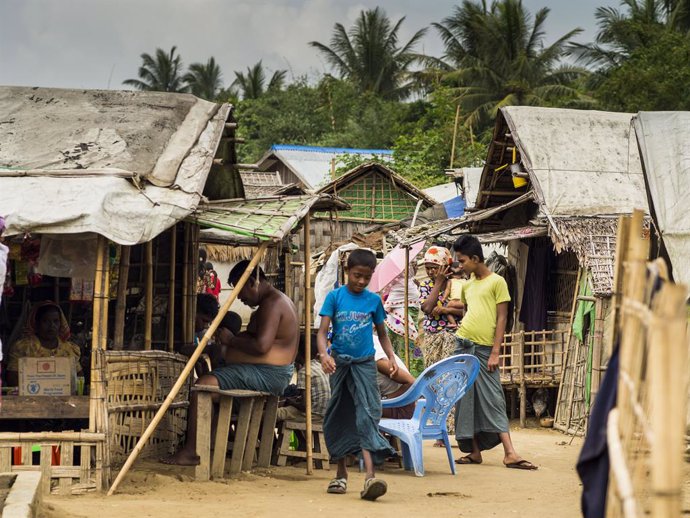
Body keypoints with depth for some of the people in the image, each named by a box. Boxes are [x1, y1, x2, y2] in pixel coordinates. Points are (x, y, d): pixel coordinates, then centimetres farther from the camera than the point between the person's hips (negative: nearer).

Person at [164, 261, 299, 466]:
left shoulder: (272, 304, -15)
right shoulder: (276, 301, 20)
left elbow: (261, 346, -26)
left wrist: (232, 340, -12)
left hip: (265, 375, -12)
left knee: (203, 385, -20)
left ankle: (191, 452, -21)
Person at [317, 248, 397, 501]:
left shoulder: (373, 300, 3)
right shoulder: (335, 297, -2)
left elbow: (382, 333, 14)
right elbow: (322, 331, -8)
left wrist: (391, 357, -2)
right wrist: (324, 354, -27)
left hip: (364, 364, -1)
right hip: (339, 363, 1)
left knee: (368, 415, -15)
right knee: (338, 417, 10)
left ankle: (370, 476, -27)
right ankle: (341, 472, 24)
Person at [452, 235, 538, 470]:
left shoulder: (496, 282, -4)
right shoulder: (468, 284, 14)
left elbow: (502, 318, -7)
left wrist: (495, 352, -12)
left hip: (484, 350, -6)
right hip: (463, 346, 6)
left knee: (493, 400, -10)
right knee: (466, 400, 4)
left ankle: (510, 453, -13)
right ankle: (474, 451, 9)